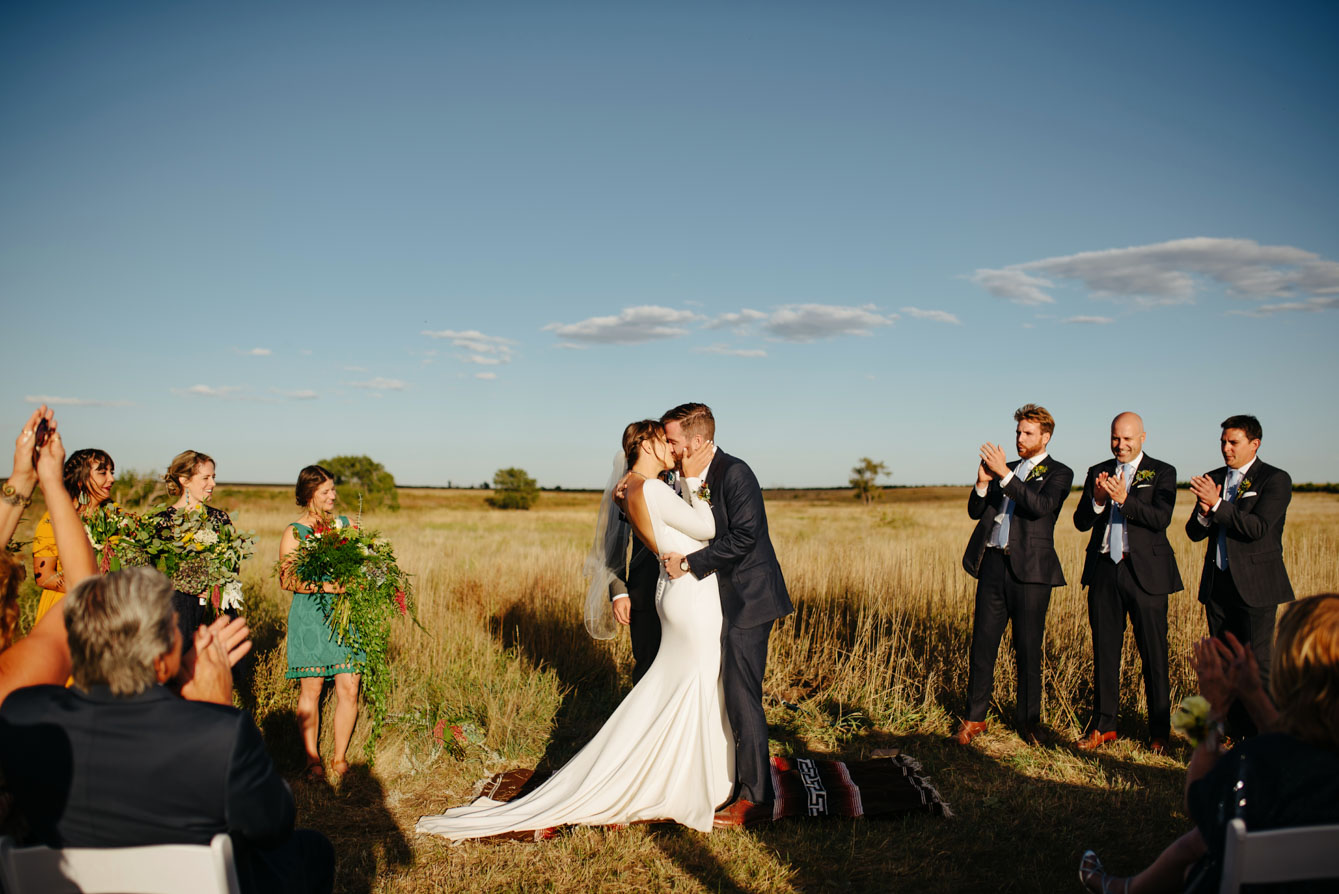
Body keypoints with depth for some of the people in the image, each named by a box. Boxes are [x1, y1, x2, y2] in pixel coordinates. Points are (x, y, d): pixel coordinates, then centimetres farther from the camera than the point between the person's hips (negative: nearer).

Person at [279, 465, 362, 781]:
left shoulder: (345, 525, 11)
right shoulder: (294, 532, 0)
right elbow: (287, 579, -7)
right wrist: (323, 586, -19)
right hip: (310, 617, -3)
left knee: (349, 689, 0)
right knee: (311, 690, 2)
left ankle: (340, 758, 14)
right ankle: (312, 759, 17)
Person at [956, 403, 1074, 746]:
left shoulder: (1058, 473, 3)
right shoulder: (1006, 467, 19)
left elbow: (1040, 506, -17)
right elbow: (975, 511, 13)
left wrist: (1004, 474, -20)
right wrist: (983, 482, -5)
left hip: (1029, 569, -4)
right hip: (993, 563, 4)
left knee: (1028, 649, 3)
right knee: (982, 643, 4)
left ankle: (1028, 720, 18)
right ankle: (974, 718, 12)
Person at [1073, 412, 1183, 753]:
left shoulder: (1162, 473, 2)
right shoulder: (1098, 472, 12)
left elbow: (1161, 518, -13)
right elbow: (1081, 522, 4)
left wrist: (1124, 498, -26)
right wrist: (1097, 500, -16)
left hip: (1146, 572, -3)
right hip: (1104, 571, 3)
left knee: (1154, 654, 2)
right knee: (1105, 651, 10)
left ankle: (1159, 731, 15)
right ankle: (1103, 725, 20)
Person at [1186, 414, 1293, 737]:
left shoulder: (1275, 480, -4)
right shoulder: (1213, 479, 12)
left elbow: (1258, 528, -17)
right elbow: (1194, 533, 9)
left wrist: (1217, 504, -22)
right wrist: (1204, 513, -12)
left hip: (1254, 586, -6)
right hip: (1217, 585, 6)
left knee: (1257, 665, -5)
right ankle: (1235, 733, 20)